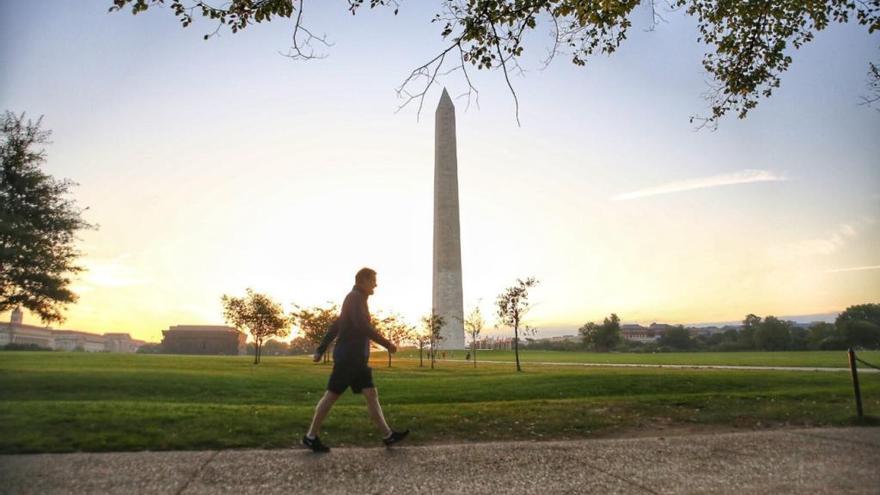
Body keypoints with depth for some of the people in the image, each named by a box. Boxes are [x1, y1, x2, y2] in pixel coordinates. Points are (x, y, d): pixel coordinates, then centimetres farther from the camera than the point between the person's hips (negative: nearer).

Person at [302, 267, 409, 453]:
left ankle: (388, 435, 2)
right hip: (348, 357, -9)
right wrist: (387, 344, -21)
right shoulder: (355, 297, -10)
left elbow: (335, 326, 22)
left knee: (371, 394, 3)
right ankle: (311, 436, 10)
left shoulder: (356, 299, 20)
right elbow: (363, 326, -24)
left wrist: (320, 350, 22)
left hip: (357, 359, 9)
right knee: (332, 395, -1)